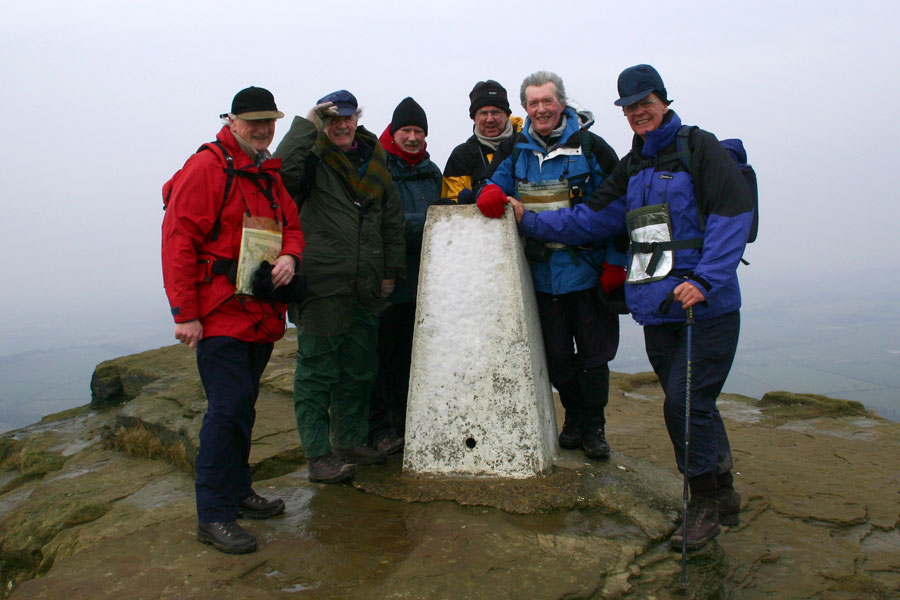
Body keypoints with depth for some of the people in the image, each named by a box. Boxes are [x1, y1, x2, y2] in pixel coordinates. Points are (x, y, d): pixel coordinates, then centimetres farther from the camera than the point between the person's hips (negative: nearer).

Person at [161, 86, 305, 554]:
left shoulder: (271, 174, 16)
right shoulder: (206, 168, -9)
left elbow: (291, 226, 20)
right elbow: (178, 240, -13)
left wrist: (289, 255, -5)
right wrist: (185, 313, -16)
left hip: (261, 316, 8)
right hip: (220, 314, -8)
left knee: (242, 405, 16)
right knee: (229, 407, -9)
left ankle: (237, 490, 30)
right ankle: (214, 515, 2)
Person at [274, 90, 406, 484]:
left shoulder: (374, 159, 14)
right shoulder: (313, 160, -2)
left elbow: (393, 219, 18)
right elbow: (284, 167, -27)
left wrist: (391, 270, 13)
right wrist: (308, 123, -17)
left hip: (365, 289, 6)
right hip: (321, 286, -6)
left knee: (360, 370, 15)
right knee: (317, 370, 0)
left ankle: (352, 442, 30)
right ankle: (319, 456, 9)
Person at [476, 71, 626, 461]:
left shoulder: (590, 147, -4)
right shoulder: (519, 151, 9)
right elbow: (503, 178, 19)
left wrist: (614, 264, -11)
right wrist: (492, 191, -9)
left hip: (588, 271, -3)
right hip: (542, 274, 4)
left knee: (593, 353, 4)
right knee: (556, 356, 11)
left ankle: (593, 428, 20)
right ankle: (574, 421, 28)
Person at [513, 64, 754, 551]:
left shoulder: (699, 148, -3)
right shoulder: (631, 167, 17)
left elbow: (733, 215, -11)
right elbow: (590, 220, 18)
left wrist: (704, 280, -20)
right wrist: (529, 220, 11)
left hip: (705, 307, -6)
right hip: (656, 309, 7)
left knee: (686, 403, -8)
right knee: (689, 404, 13)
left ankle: (705, 502, 13)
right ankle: (723, 496, 30)